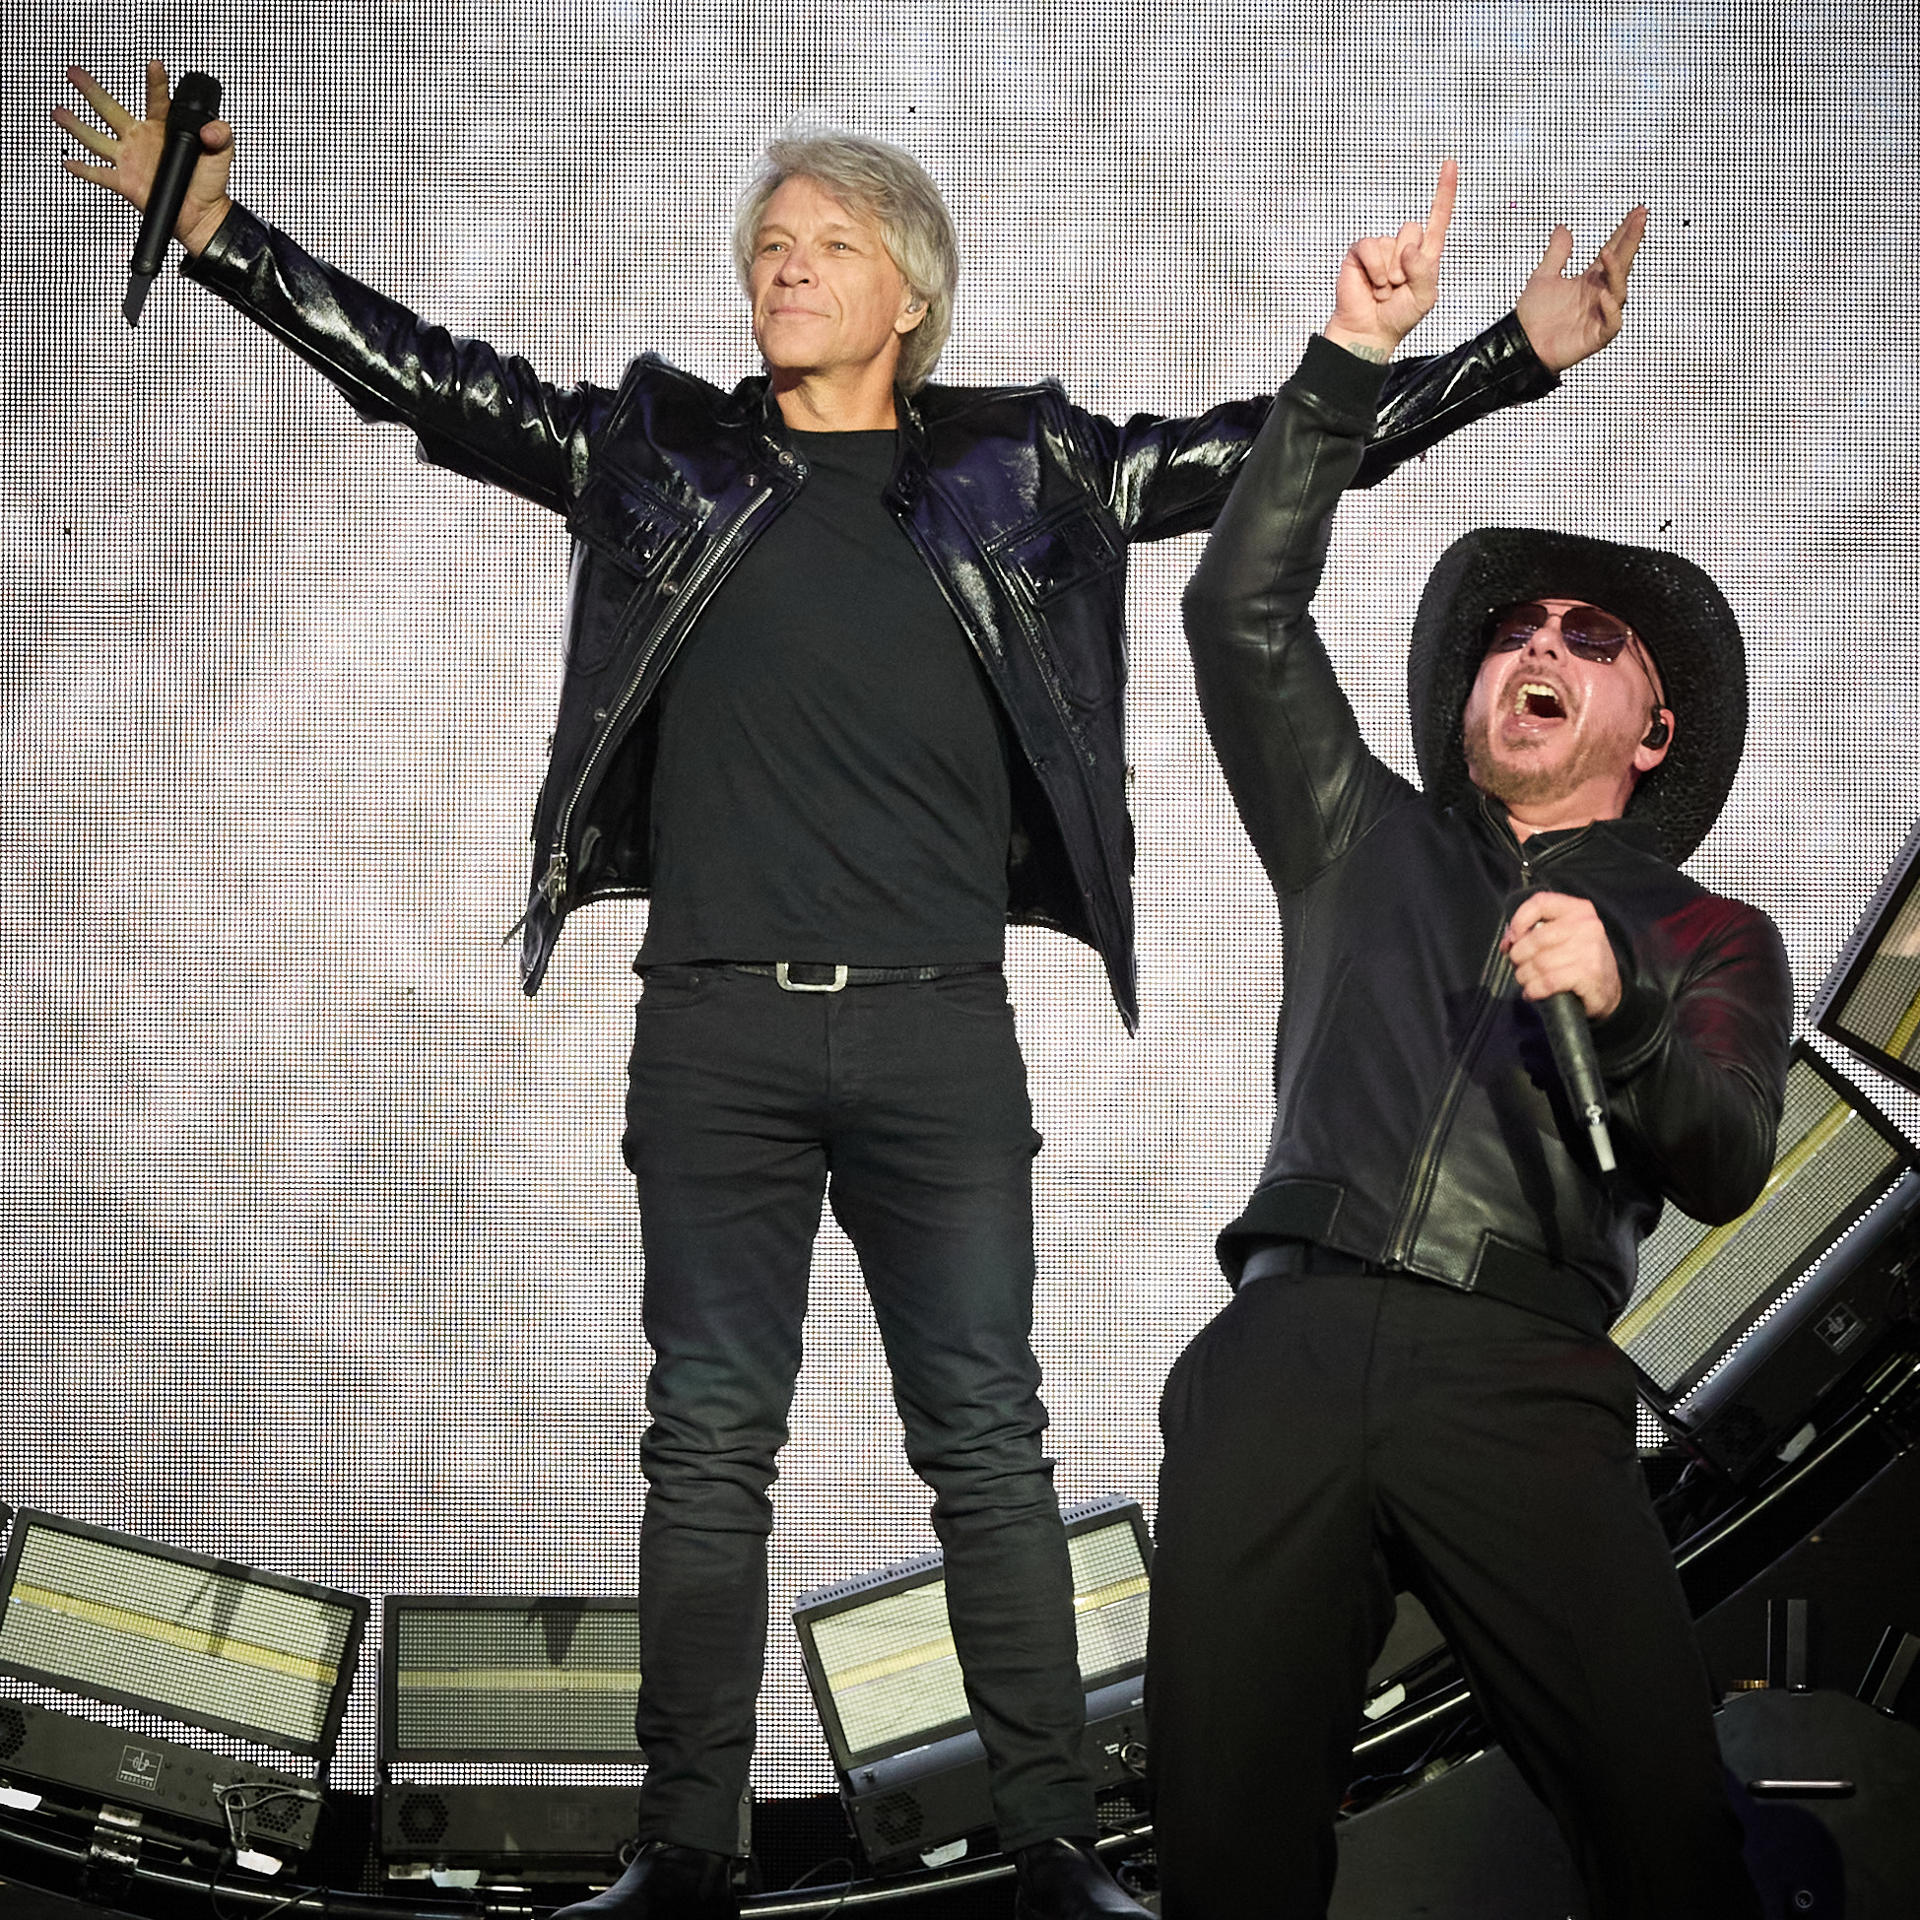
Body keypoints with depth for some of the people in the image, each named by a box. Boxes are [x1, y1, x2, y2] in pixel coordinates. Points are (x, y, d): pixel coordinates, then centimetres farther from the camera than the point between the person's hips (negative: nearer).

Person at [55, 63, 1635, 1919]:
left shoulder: (1019, 467, 9)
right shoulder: (661, 449, 10)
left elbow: (1257, 451, 8)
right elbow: (428, 379, 7)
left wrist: (1518, 355, 3)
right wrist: (219, 235, -1)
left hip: (937, 1029, 0)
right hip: (716, 1032, 1)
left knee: (987, 1441, 2)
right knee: (707, 1441, 3)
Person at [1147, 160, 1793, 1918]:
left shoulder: (1707, 940, 21)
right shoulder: (1369, 846, 27)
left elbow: (1726, 1172, 5)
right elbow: (1239, 615, 17)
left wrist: (1619, 1005, -15)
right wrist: (1352, 368, 10)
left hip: (1523, 1381, -1)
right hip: (1285, 1351, 2)